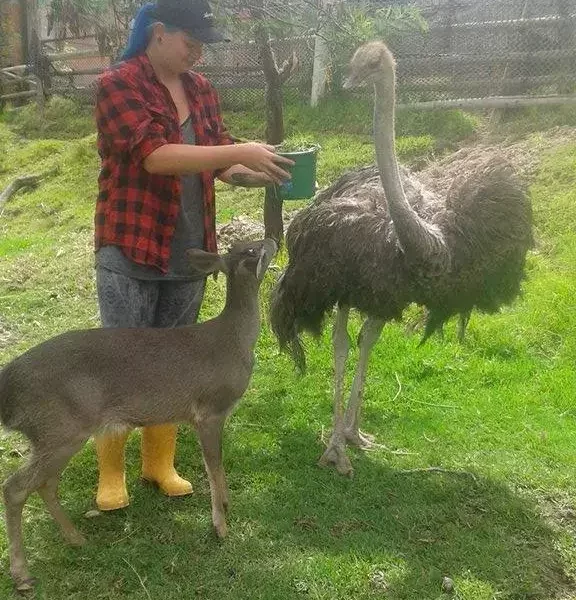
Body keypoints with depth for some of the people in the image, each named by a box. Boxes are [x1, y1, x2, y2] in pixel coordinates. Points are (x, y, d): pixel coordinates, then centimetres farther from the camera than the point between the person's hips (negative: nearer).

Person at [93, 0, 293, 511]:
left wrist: (262, 174, -10)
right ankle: (110, 473, 21)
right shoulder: (118, 84, -10)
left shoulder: (201, 90, 9)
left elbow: (217, 162, 11)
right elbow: (154, 155, -24)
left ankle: (160, 462, 31)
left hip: (190, 255, 6)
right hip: (130, 253, -6)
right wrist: (240, 151, -27)